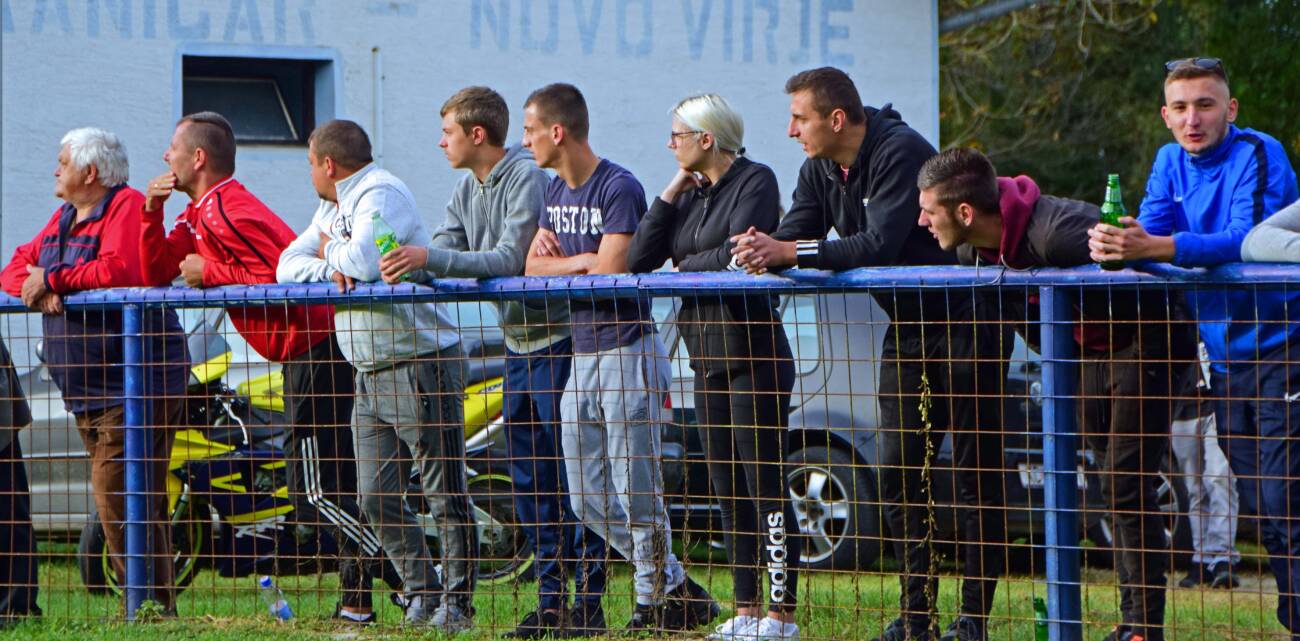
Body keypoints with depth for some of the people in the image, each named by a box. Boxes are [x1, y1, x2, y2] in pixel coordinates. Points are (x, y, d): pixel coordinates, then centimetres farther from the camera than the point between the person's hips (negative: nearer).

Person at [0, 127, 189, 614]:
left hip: (134, 384, -9)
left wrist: (52, 279, -15)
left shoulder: (126, 207, -8)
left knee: (119, 500, -15)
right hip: (86, 391, 9)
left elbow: (120, 271, -24)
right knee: (137, 503, 10)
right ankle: (156, 605, 12)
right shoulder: (65, 217, 19)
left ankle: (154, 606, -12)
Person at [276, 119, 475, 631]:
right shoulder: (334, 206, 18)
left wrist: (333, 250, -6)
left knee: (444, 495, -5)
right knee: (376, 497, 6)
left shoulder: (381, 195, -11)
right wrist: (330, 269, -8)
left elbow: (364, 261, -28)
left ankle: (456, 602, -2)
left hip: (419, 367, -9)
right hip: (370, 376, 9)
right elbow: (287, 266, 12)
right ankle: (421, 592, 14)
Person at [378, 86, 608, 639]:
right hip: (518, 342, 9)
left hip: (555, 338, -9)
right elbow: (443, 254, 9)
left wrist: (429, 259, -29)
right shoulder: (468, 190, 12)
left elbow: (509, 260, -24)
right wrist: (387, 270, -8)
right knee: (528, 478, 8)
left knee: (569, 474, -7)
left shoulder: (527, 178, -15)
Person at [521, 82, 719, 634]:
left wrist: (560, 263, -4)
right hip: (581, 356, 9)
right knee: (587, 500, 9)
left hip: (627, 351, -9)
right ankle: (675, 586, 17)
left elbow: (609, 274, -20)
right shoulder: (557, 191, 14)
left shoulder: (619, 189, -13)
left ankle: (654, 600, 3)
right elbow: (533, 268, 8)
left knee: (636, 494, -6)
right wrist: (583, 261, -8)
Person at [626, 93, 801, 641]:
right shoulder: (692, 195, 15)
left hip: (752, 354, -8)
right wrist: (672, 192, 3)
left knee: (766, 486, -8)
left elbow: (736, 253, -20)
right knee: (729, 491, 9)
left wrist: (686, 266, -2)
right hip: (707, 356, 8)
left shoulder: (755, 182, -7)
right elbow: (639, 258, 7)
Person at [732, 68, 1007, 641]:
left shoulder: (899, 153, -22)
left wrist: (790, 252, -34)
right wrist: (764, 251, -25)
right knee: (898, 472, 5)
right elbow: (794, 235, 0)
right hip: (907, 329, 9)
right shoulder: (821, 169, 5)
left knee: (975, 474, -5)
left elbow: (880, 245, -31)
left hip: (964, 320, -9)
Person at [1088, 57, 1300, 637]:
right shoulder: (1171, 163, 9)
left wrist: (1152, 248, -39)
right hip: (1224, 355, 7)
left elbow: (1249, 240, -27)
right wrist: (1114, 244, -28)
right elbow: (1149, 232, -3)